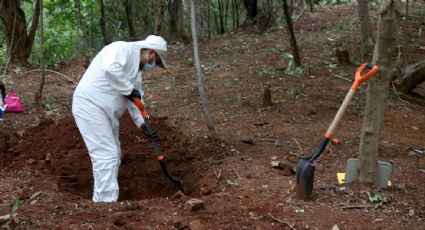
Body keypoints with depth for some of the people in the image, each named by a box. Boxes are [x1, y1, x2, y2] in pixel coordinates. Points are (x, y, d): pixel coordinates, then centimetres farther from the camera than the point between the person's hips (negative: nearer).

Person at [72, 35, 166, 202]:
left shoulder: (137, 70, 18)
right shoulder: (123, 49, -11)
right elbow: (110, 68, -32)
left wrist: (143, 125, 8)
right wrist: (128, 89, -20)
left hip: (106, 113, 11)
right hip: (90, 105, -11)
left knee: (113, 156, 14)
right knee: (106, 156, -13)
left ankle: (102, 199, 24)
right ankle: (107, 200, -9)